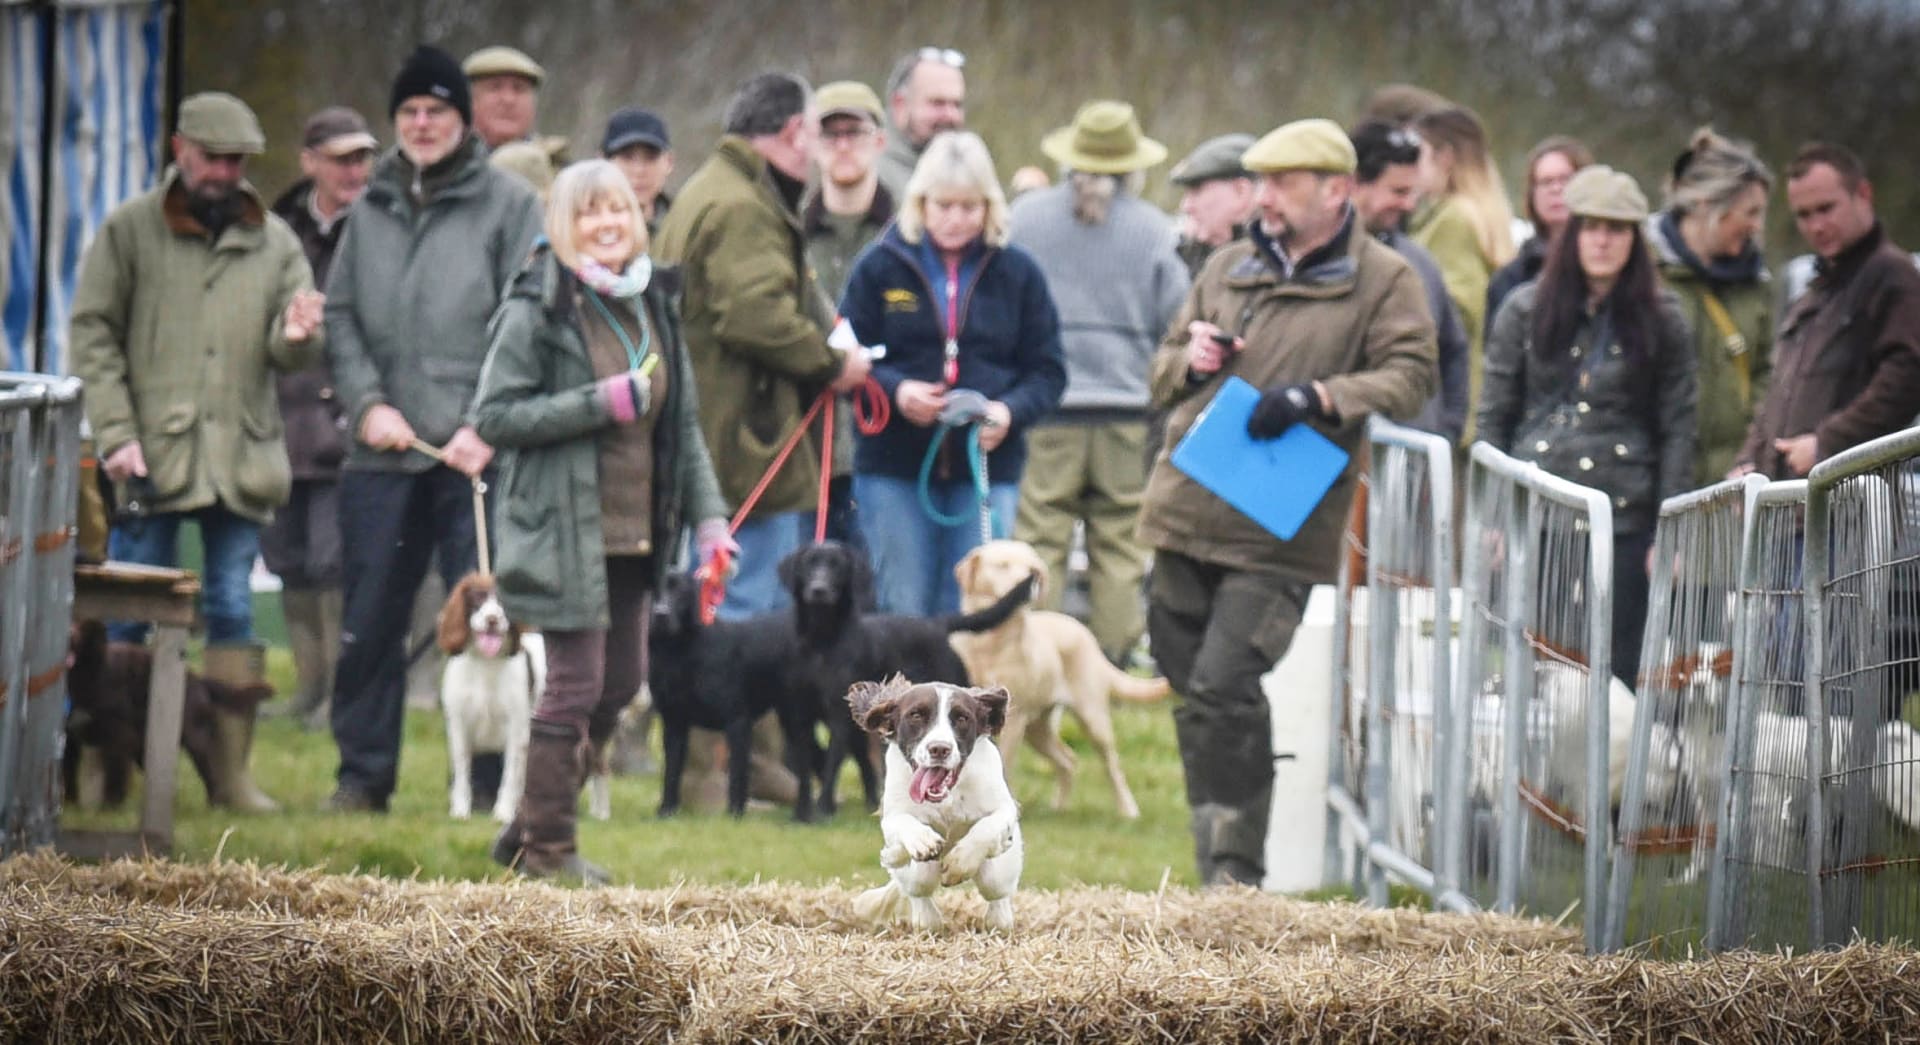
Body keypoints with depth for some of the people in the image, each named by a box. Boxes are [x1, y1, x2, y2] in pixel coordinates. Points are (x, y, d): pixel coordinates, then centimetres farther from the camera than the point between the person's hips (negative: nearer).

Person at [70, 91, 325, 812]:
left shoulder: (274, 242, 12)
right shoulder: (129, 230, 4)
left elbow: (289, 358, 10)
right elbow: (93, 336, 0)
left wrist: (296, 338, -15)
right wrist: (116, 434, -10)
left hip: (242, 457, 2)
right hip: (153, 455, -2)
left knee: (233, 613, 3)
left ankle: (232, 772, 6)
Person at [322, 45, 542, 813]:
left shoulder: (507, 203, 1)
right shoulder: (371, 209, 14)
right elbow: (341, 317, 13)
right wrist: (366, 403, -3)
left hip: (477, 454, -4)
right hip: (383, 455, 4)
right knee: (369, 620, 6)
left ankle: (494, 779, 3)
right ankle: (363, 774, 15)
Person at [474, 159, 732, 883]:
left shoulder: (653, 307, 13)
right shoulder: (537, 310, -9)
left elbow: (683, 423, 18)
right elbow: (493, 415, -14)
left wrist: (708, 517, 8)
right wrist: (600, 403, -19)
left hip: (633, 534, 7)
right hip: (565, 530, -7)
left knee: (621, 682, 12)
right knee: (576, 683, -6)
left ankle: (532, 825, 26)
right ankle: (546, 845, 7)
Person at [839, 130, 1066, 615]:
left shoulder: (1017, 274, 6)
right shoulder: (881, 266, 2)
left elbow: (1046, 371, 7)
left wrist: (1010, 411, -12)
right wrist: (895, 391, -15)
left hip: (986, 468, 1)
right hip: (895, 468, -1)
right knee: (901, 614, 2)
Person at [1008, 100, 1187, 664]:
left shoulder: (1027, 216, 0)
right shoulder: (1153, 228, -2)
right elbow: (1175, 321, 0)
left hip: (1044, 404, 0)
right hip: (1127, 407, 0)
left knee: (1040, 540, 2)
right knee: (1119, 547, 6)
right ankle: (1113, 657, 6)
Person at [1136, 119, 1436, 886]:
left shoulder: (1383, 281, 2)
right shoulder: (1229, 267, 18)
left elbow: (1409, 379, -9)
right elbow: (1164, 370, 26)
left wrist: (1318, 398, -22)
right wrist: (1189, 359, 2)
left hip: (1278, 534, -6)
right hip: (1187, 511, 6)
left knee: (1224, 682, -17)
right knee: (1190, 686, 9)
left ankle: (1237, 870, -10)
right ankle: (1213, 852, 21)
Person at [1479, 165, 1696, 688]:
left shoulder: (1660, 321, 4)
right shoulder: (1526, 310, 7)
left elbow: (1677, 432, 4)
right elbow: (1493, 419, 9)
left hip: (1624, 521, -1)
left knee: (1623, 665, -3)